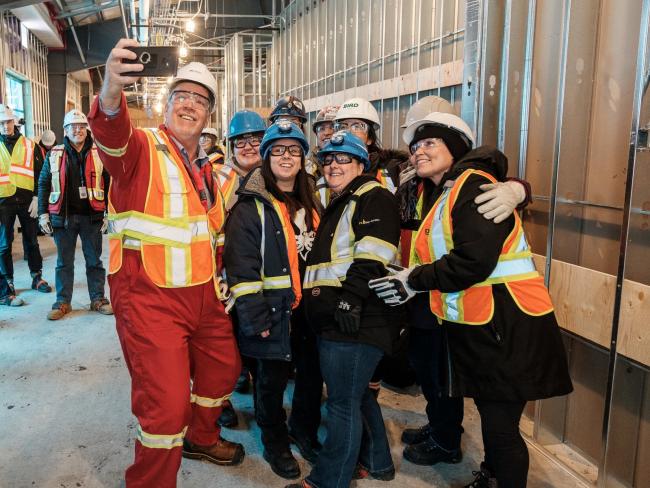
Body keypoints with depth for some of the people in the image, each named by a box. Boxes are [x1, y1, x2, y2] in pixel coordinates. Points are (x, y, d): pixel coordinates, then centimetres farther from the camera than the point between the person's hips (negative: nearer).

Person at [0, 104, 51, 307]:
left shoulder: (29, 146, 5)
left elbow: (39, 174, 5)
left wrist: (37, 198, -4)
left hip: (27, 200, 1)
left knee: (31, 240, 13)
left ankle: (36, 277, 29)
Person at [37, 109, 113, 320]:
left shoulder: (98, 154, 3)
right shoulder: (54, 155, 6)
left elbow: (109, 184, 3)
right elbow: (43, 184, 9)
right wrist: (43, 213, 3)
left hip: (91, 216, -1)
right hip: (63, 216, 1)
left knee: (94, 260, 8)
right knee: (64, 262, 9)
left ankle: (98, 299, 19)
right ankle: (63, 301, 19)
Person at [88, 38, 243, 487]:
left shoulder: (207, 165, 13)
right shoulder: (141, 147, -10)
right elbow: (113, 138, -36)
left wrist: (217, 276, 16)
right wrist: (111, 95, -56)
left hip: (204, 295, 8)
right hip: (150, 298, -8)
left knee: (223, 369, 23)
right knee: (166, 405, -6)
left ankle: (200, 438, 51)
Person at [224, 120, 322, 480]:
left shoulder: (310, 201, 12)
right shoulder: (252, 205, -10)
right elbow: (241, 264, -15)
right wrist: (254, 314, -18)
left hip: (308, 307, 6)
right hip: (272, 311, -6)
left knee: (312, 372, 17)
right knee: (272, 379, 7)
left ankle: (307, 432, 40)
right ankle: (275, 443, 30)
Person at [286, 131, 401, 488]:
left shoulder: (374, 197, -6)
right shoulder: (337, 205, 23)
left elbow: (371, 256, -19)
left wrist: (350, 299, -23)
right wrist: (316, 304, 23)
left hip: (356, 319, -10)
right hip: (332, 318, 10)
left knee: (343, 402, -1)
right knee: (356, 394, 20)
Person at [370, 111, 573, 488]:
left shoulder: (475, 184, -14)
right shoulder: (436, 196, 14)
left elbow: (474, 260, -24)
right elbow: (435, 258, 17)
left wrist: (414, 280, -16)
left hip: (506, 325, -8)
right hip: (471, 325, 8)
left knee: (500, 425, -1)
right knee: (490, 413, 21)